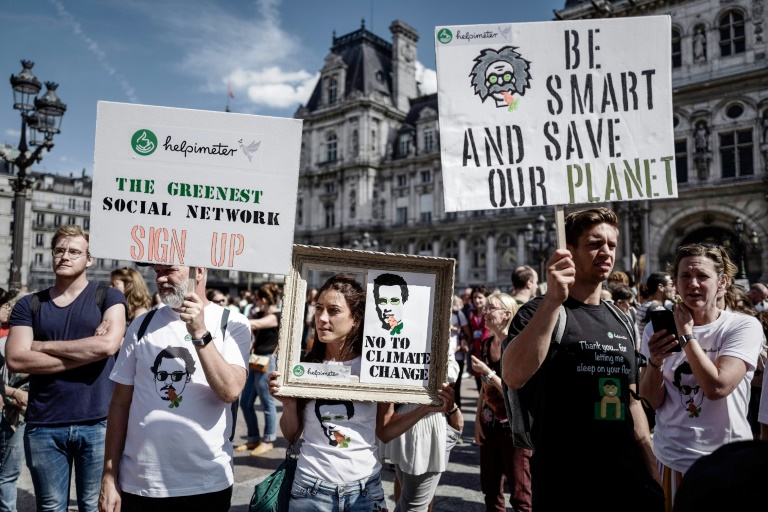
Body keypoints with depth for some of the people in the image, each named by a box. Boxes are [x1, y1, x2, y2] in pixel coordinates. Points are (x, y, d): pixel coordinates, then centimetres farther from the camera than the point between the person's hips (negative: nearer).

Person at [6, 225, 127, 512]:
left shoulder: (108, 298, 2)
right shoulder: (29, 305, 7)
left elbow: (108, 344, -15)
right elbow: (15, 360, -6)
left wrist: (43, 345, -6)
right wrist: (86, 351, -12)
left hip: (98, 423, -2)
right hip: (43, 426, 2)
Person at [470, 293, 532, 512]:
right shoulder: (487, 343, 5)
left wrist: (487, 371, -21)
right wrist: (478, 419, 10)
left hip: (514, 426, -7)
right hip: (489, 425, 7)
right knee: (490, 489, 15)